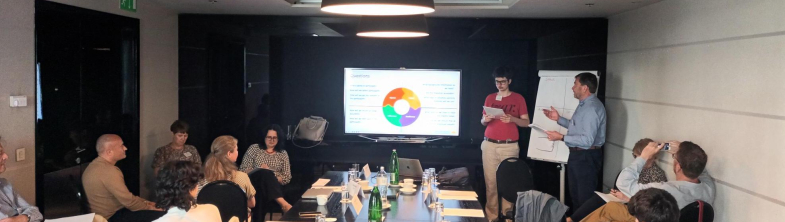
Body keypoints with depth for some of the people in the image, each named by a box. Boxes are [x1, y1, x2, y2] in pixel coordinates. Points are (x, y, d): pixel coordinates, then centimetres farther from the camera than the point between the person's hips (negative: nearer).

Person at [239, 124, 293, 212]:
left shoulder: (283, 154, 14)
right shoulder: (254, 148, 11)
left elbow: (287, 178, 8)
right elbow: (243, 169, 4)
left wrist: (271, 175, -10)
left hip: (274, 187, 1)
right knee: (266, 173, -35)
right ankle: (283, 203, -49)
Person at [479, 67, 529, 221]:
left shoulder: (518, 99, 4)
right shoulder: (490, 98, 12)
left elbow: (526, 123, 3)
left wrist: (512, 119, -16)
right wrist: (485, 119, -7)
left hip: (510, 146, -2)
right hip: (489, 145, 2)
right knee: (490, 181, -1)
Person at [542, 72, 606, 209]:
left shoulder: (592, 108, -24)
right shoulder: (584, 104, 9)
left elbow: (587, 140, -30)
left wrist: (561, 138, -25)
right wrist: (559, 119, 14)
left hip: (586, 157, -11)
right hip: (577, 155, 11)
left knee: (585, 198, 3)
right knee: (575, 195, 23)